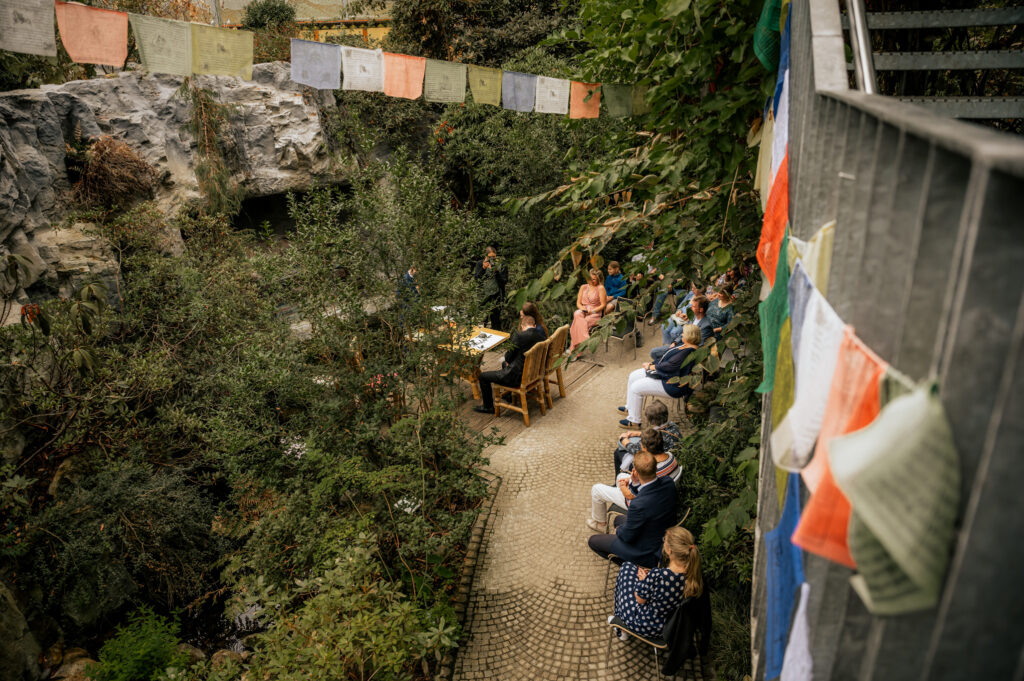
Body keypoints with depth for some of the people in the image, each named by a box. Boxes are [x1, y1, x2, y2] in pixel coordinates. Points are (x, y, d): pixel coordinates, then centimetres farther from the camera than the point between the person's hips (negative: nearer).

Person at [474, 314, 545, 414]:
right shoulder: (541, 337, -3)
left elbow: (508, 357, -12)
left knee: (483, 377, 9)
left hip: (518, 376, -8)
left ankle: (488, 407, 23)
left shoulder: (518, 336, -21)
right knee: (504, 364, 36)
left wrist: (508, 361, 12)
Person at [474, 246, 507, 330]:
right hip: (484, 296, 1)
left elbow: (505, 281, -7)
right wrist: (483, 268, -18)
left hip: (496, 297, -1)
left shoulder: (500, 265, 0)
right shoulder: (480, 264, 4)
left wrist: (495, 272, -19)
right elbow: (476, 279, -4)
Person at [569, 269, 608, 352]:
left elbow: (603, 305, -2)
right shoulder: (583, 287, 16)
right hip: (583, 312, 4)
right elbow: (578, 303, 15)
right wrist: (582, 308, -6)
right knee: (577, 314, -33)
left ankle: (573, 346, -29)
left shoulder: (600, 288, 1)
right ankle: (584, 341, -37)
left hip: (595, 314, -4)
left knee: (578, 322, -31)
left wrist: (592, 311, -14)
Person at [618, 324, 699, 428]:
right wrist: (652, 364, 6)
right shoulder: (686, 346, 6)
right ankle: (629, 408, 28)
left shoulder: (688, 353, -27)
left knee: (636, 387, -14)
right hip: (665, 374, 11)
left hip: (672, 386, -11)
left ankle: (633, 421, 1)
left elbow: (669, 366, -27)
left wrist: (651, 367, -12)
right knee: (633, 376, 12)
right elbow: (666, 358, 16)